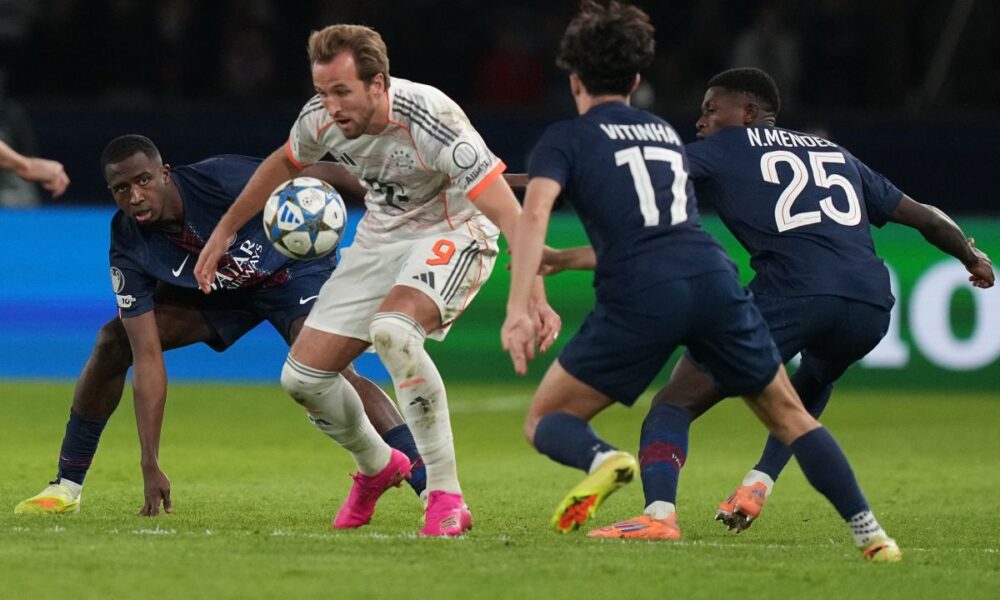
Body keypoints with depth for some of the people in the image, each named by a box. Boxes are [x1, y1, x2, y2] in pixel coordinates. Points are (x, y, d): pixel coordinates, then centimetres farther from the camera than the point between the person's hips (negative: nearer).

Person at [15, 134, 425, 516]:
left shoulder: (221, 179, -36)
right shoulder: (129, 250, -24)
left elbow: (316, 175, -24)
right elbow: (147, 358, -24)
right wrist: (150, 466, -28)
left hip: (294, 269, -4)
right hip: (216, 290, 4)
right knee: (113, 342, -10)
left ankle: (429, 484, -27)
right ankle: (66, 487, 4)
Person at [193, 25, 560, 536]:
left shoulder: (430, 121, -31)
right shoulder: (322, 118, -12)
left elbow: (509, 214, -34)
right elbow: (283, 163, 13)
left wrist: (533, 297, -46)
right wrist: (225, 230, 19)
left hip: (451, 235, -7)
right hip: (379, 240, 7)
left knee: (392, 329, -37)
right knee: (302, 378, 0)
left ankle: (446, 496, -28)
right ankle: (377, 467, 32)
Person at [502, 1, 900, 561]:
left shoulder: (567, 139, 13)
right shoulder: (667, 132, 29)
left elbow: (535, 212, -7)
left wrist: (518, 309, -15)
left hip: (639, 296, -4)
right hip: (714, 275, 4)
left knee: (545, 422, 8)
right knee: (789, 415, 19)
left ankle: (603, 458, -25)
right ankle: (870, 532, 10)